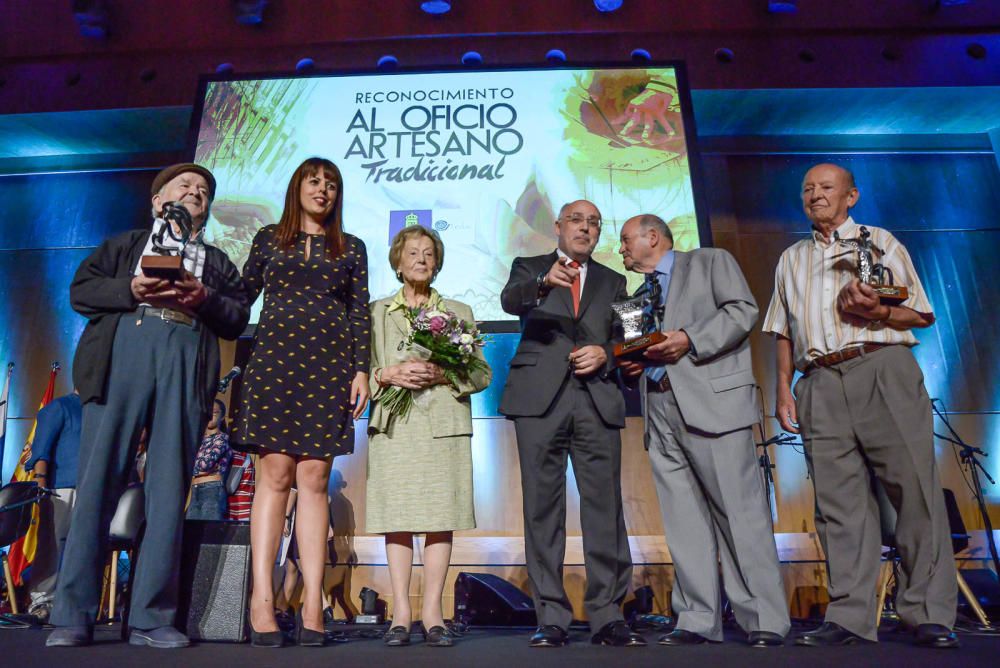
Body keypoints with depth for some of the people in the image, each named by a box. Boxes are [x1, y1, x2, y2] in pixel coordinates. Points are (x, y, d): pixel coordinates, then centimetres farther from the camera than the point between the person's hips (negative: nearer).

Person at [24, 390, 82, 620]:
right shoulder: (59, 407, 4)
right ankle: (41, 599, 4)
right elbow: (42, 446, -5)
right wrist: (40, 482, -15)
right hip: (62, 488, -5)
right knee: (52, 543, -3)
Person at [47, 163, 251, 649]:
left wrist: (203, 298, -6)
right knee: (98, 480, -7)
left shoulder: (217, 262, 27)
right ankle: (72, 616, 0)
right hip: (122, 350, 0)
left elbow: (238, 319, 14)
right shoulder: (124, 244, 25)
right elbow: (80, 291, 12)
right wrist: (132, 290, -6)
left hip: (188, 363, 1)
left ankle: (152, 618, 0)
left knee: (170, 489, -5)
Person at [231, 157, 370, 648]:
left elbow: (360, 314, 9)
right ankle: (262, 598, -1)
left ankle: (313, 602, -1)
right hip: (275, 361, 0)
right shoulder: (268, 238, 16)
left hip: (330, 367, 0)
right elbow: (241, 298, 12)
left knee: (313, 478, -3)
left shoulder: (351, 247, 16)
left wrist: (361, 369, -1)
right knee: (274, 475, -6)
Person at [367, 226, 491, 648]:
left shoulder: (458, 312, 15)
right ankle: (400, 615, 7)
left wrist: (444, 375, -8)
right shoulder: (376, 313, 15)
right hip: (394, 426, 0)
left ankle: (432, 615, 4)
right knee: (397, 517, -1)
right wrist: (389, 374, -10)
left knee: (441, 517, -3)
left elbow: (482, 373, 9)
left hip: (444, 426, 0)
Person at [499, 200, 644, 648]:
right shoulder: (530, 268, 15)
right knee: (543, 509, 0)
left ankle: (607, 615, 9)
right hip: (541, 397, -2)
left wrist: (606, 354, -5)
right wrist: (545, 282, -28)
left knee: (605, 508, -1)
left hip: (598, 400, 2)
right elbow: (509, 300, -7)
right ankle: (551, 618, 8)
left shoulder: (613, 282, 23)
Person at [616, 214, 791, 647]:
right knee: (683, 521, 3)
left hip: (712, 400, -5)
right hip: (659, 410, 6)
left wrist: (689, 340, -13)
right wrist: (630, 364, 7)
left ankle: (765, 620, 2)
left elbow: (743, 310, -3)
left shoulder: (711, 261, 11)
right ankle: (697, 621, 8)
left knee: (739, 510, -6)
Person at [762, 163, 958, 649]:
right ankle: (850, 617, 4)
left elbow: (923, 314, 9)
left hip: (884, 371, -2)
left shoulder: (879, 241, 15)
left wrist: (876, 312, -11)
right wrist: (784, 389, 9)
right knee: (839, 500, 0)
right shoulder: (791, 259, 24)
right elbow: (785, 333, 20)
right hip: (821, 385, 3)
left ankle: (930, 614, 4)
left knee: (914, 486, -6)